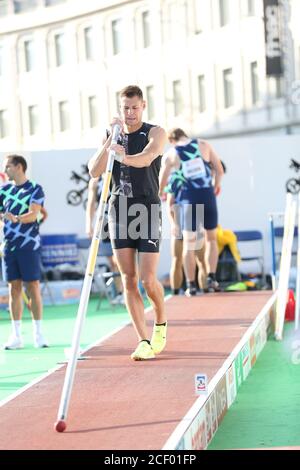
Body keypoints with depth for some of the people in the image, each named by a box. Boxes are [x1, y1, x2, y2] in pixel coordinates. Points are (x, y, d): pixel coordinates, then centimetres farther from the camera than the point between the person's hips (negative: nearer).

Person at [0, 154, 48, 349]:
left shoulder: (35, 189, -3)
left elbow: (33, 214, -16)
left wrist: (17, 219, -31)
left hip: (29, 244, -4)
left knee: (34, 287, -3)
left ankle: (38, 333, 3)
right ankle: (16, 335, 6)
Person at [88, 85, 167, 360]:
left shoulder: (155, 133, -1)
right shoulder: (112, 137, 11)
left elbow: (147, 157, -24)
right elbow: (94, 172, -2)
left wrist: (124, 156, -44)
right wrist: (110, 141, -15)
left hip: (148, 211, -4)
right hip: (119, 211, 4)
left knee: (148, 280, -8)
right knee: (129, 280, -1)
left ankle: (161, 324, 21)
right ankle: (144, 341, 3)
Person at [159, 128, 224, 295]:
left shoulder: (170, 155, 2)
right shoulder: (204, 145, 5)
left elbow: (162, 182, 8)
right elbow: (219, 170, 5)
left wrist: (160, 195, 30)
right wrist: (217, 184, 26)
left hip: (187, 200, -1)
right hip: (208, 196, 1)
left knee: (189, 244, 6)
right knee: (211, 239, 15)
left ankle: (191, 285, 4)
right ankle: (211, 278, 6)